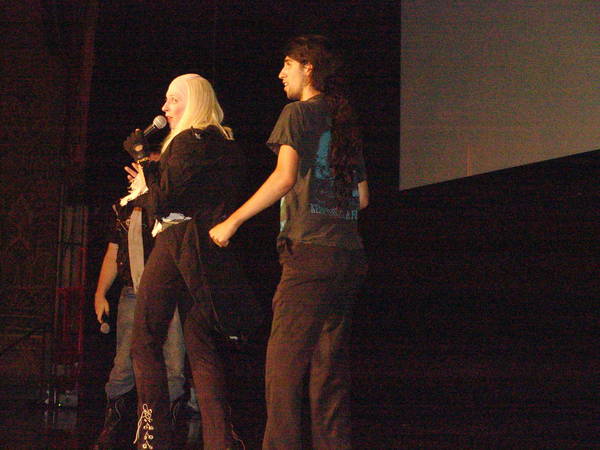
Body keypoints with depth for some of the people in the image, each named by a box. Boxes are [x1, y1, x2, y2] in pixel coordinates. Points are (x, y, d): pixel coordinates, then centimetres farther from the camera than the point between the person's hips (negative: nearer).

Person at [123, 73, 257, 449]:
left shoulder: (188, 141, -7)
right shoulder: (228, 145, 18)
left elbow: (165, 199, -14)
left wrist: (143, 191, 11)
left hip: (178, 243, -8)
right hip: (213, 251, 8)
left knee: (146, 341, 0)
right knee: (203, 349, 6)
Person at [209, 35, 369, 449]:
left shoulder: (299, 113, 0)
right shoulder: (346, 122, 21)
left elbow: (285, 177, -14)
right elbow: (362, 197, 21)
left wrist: (232, 222, -9)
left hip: (311, 251, -8)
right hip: (349, 254, 8)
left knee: (284, 363, -9)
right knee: (330, 365, 7)